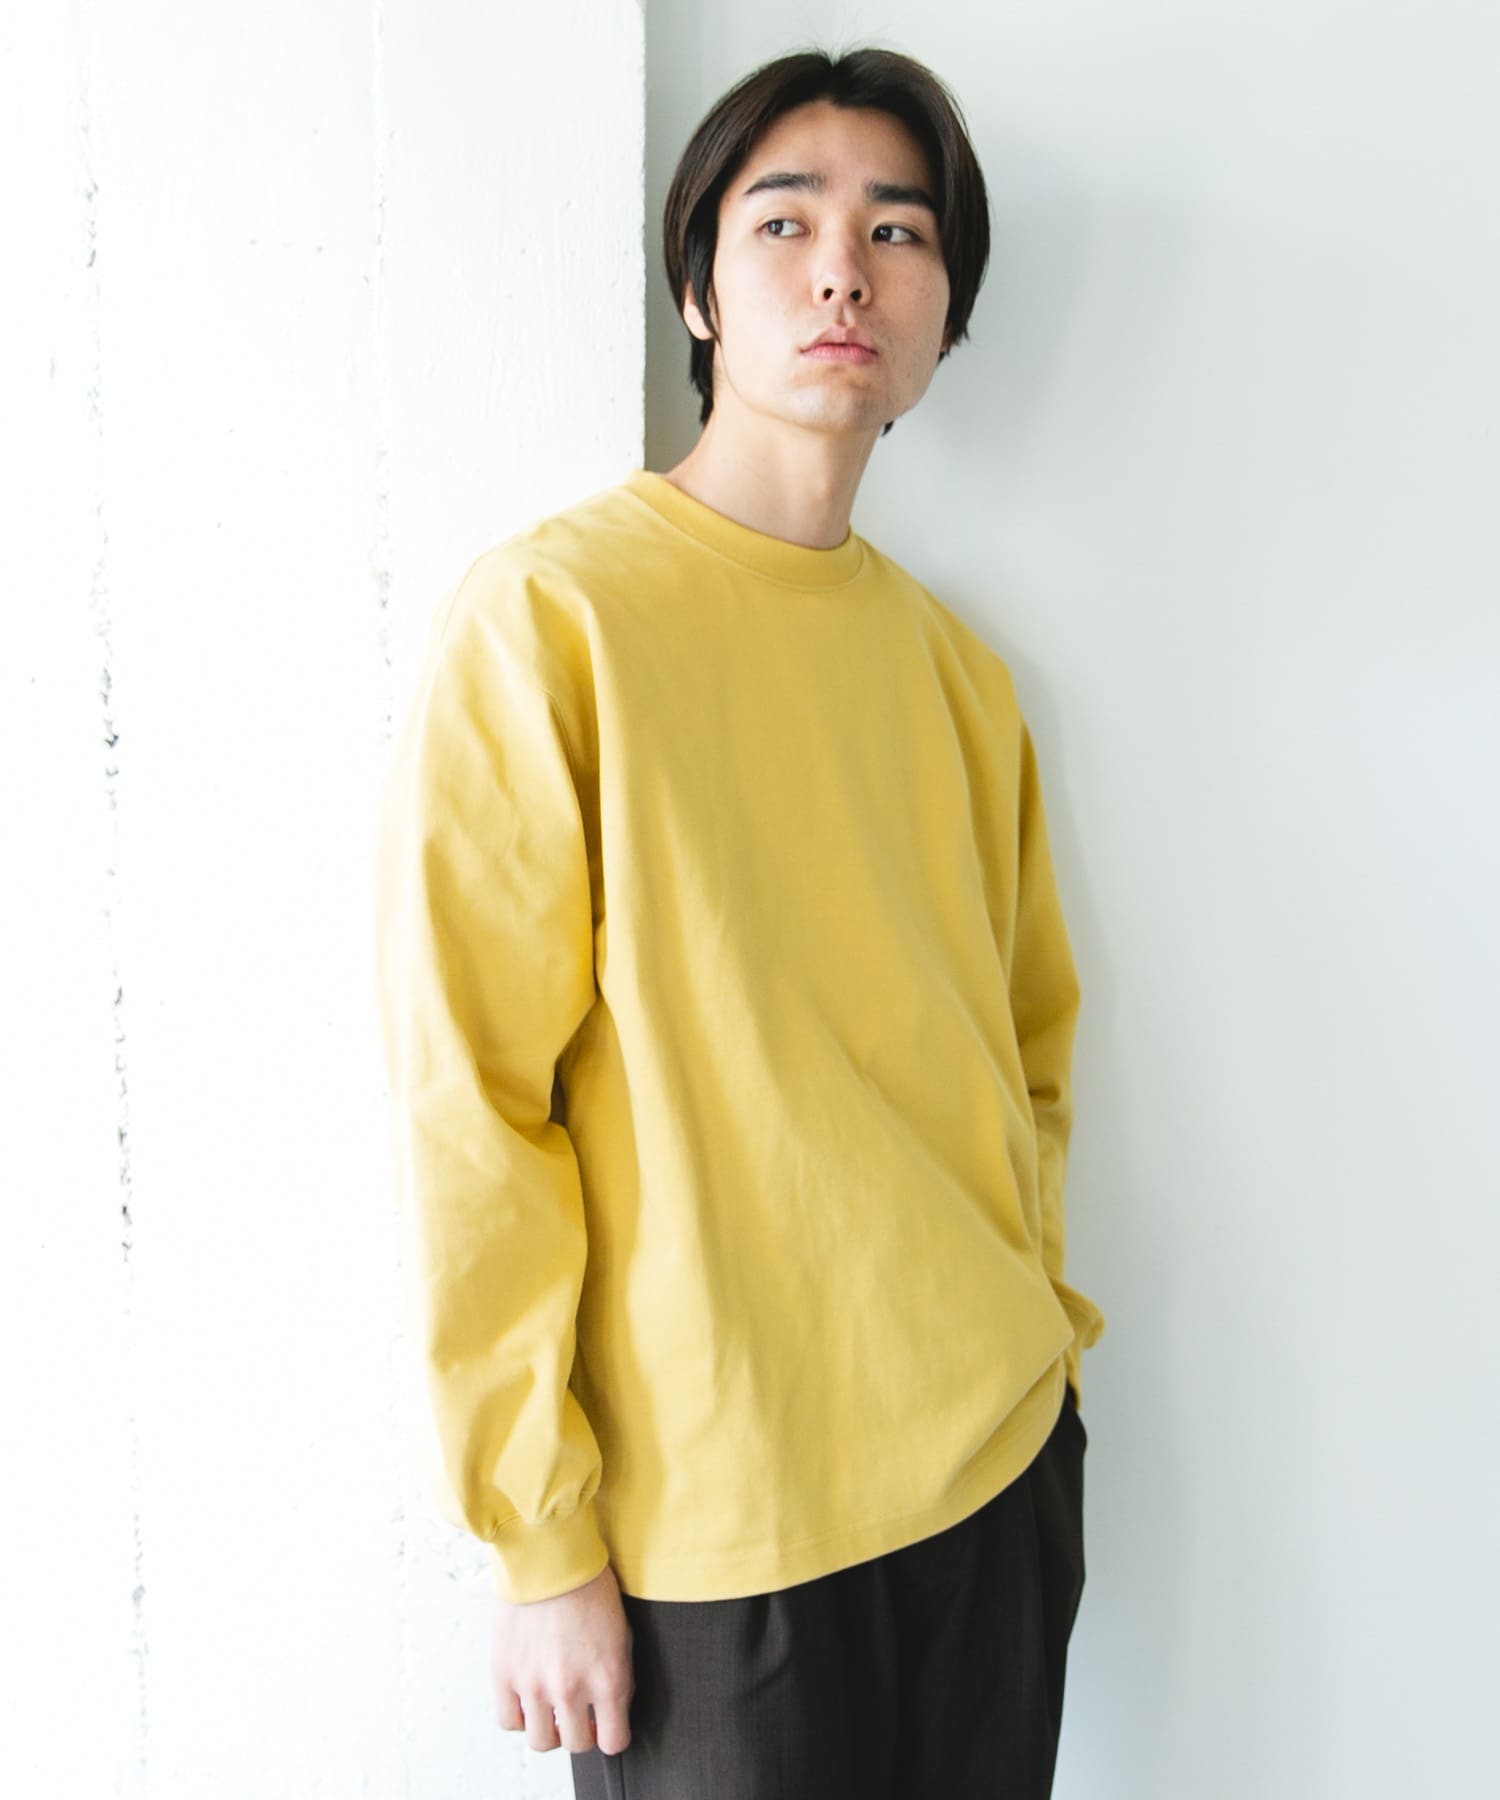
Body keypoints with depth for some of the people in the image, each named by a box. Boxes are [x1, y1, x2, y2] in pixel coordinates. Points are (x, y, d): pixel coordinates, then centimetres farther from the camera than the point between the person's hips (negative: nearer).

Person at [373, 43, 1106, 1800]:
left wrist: (1029, 1329, 10)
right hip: (717, 1518, -5)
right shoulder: (546, 615, -12)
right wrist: (537, 1538, -12)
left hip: (1001, 1457, 6)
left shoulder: (956, 666, 6)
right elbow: (468, 1109, -14)